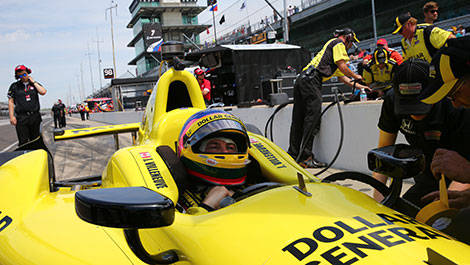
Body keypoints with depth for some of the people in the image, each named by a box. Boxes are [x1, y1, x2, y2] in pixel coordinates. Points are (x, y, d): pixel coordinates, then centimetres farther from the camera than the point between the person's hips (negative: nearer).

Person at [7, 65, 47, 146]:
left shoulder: (35, 84, 11)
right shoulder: (14, 86, 6)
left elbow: (43, 92, -8)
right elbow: (10, 102, 3)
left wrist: (33, 82, -2)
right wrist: (12, 116, -6)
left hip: (35, 116, 2)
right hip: (21, 118, -2)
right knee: (23, 142, -6)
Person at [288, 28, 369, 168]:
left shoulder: (332, 46, 35)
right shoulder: (338, 43, 7)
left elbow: (341, 76, 33)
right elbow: (342, 66, -4)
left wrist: (359, 86, 32)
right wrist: (356, 76, 13)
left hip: (301, 79, 10)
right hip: (311, 79, -10)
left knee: (298, 119, 8)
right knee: (313, 116, -13)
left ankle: (293, 155, 12)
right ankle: (306, 157, -16)